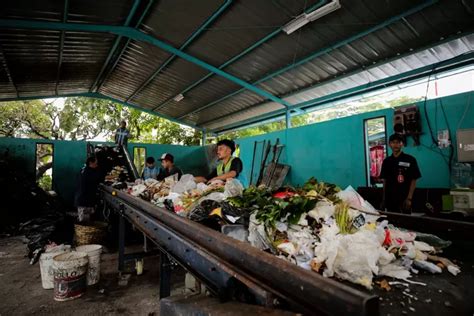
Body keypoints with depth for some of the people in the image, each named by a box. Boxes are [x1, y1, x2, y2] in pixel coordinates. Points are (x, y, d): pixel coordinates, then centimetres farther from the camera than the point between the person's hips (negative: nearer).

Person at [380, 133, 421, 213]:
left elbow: (413, 180, -4)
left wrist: (409, 198, -11)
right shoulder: (386, 161, 7)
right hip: (390, 199, 3)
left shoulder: (410, 160, -3)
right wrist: (384, 198, 7)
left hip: (404, 199, -3)